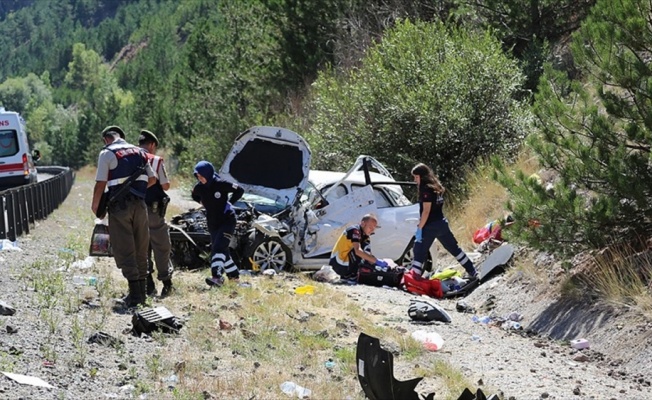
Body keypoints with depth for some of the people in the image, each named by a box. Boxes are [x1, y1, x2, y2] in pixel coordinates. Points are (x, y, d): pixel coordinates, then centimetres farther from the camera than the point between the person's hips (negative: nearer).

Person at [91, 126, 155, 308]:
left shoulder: (107, 154, -5)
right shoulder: (139, 152, 12)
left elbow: (100, 184, -10)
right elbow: (152, 180, 14)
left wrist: (95, 205, 3)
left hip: (120, 205, -5)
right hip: (139, 204, 5)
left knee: (125, 250, -1)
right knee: (141, 250, 12)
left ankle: (135, 294, -5)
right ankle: (142, 292, 17)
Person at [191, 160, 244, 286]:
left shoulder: (221, 184, -17)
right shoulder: (199, 187, -2)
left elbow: (239, 191, -10)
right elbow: (195, 196, 22)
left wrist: (229, 202, -11)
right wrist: (203, 203, 6)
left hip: (227, 220, -7)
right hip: (213, 223, 7)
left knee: (219, 247, -21)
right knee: (221, 249, 13)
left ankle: (217, 276, -32)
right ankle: (234, 274, 29)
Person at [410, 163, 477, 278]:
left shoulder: (426, 189, -15)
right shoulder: (436, 186, 11)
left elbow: (426, 211, -19)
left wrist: (419, 228, -18)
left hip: (430, 226, -9)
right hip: (442, 223, 9)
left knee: (419, 252, -4)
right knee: (454, 248, 19)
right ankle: (472, 272, 25)